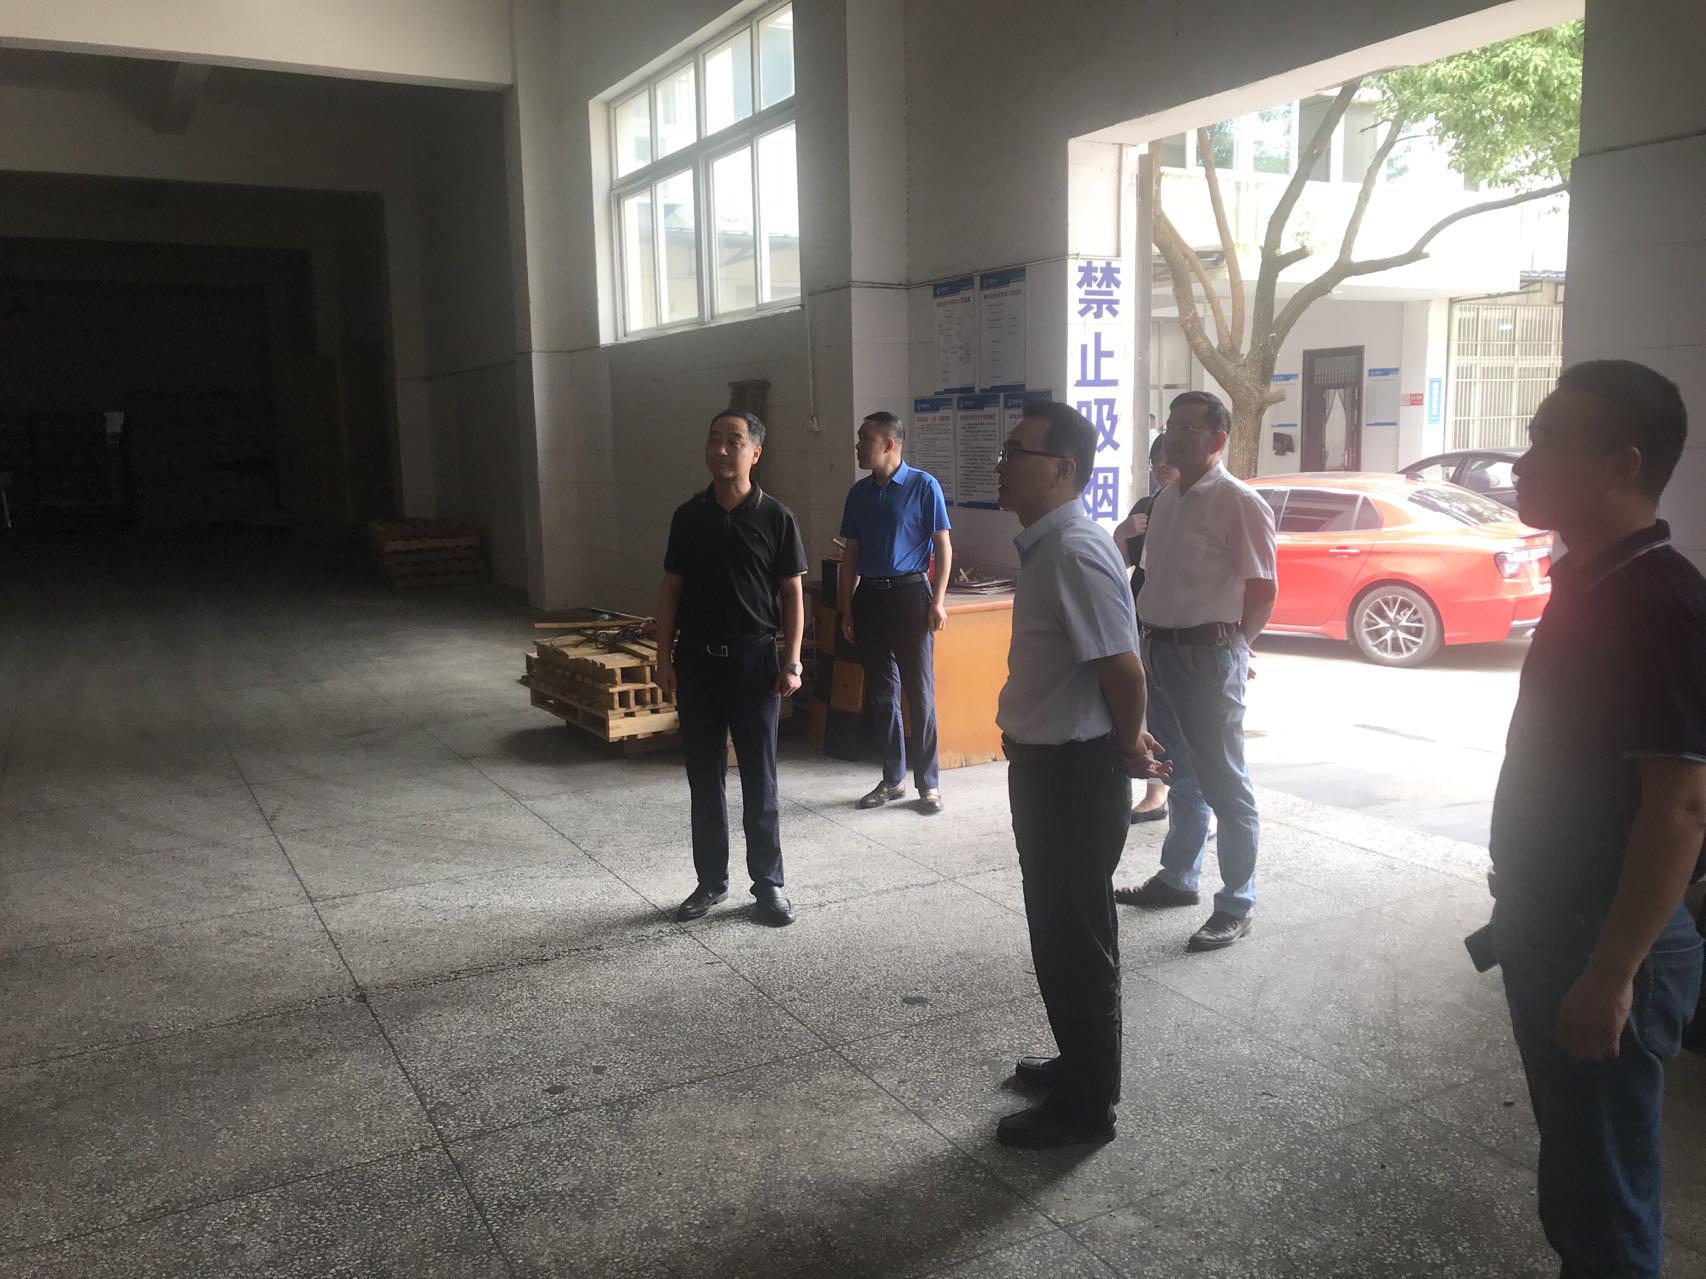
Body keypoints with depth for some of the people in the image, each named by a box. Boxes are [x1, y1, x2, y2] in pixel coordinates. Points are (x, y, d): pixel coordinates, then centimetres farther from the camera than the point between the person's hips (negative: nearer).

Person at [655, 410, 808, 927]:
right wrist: (664, 659, 1)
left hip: (753, 661, -3)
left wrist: (792, 662, -6)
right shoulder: (688, 517, 3)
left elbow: (793, 593, -1)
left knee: (759, 780, 5)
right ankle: (711, 880, 23)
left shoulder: (776, 518, -4)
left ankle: (768, 883, 18)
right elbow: (671, 590, 7)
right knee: (704, 778, 10)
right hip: (696, 661, 3)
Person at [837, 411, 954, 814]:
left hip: (910, 594, -5)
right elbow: (851, 554, 14)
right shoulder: (859, 493, 10)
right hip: (869, 598, 5)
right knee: (881, 692, 9)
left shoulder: (923, 486, -5)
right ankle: (892, 779, 20)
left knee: (919, 692, -2)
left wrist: (937, 601, -12)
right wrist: (846, 609, 10)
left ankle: (928, 783, 6)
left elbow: (943, 546, -5)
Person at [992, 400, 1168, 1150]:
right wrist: (1127, 740, 15)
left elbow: (1125, 671, -26)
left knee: (1077, 943, 5)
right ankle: (1079, 1063, 41)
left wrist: (1129, 751, -10)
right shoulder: (1045, 546, 9)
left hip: (1076, 775, -10)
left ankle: (1086, 1106, 21)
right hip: (1047, 765, 10)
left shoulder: (1074, 552, -23)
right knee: (1059, 933, 22)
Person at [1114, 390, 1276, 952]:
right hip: (1160, 651, 8)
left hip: (1208, 656, -8)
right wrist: (1147, 639, 11)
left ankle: (1237, 905, 11)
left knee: (1224, 783, 1)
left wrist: (1231, 645, -5)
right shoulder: (1165, 500, 12)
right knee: (1181, 776, 20)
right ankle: (1178, 877, 34)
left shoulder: (1238, 503, -12)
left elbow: (1263, 589, -12)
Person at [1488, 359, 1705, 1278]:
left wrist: (1611, 975, -23)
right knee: (1574, 1169, 22)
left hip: (1603, 946, -9)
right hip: (1553, 927, 9)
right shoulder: (1589, 582, 9)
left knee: (1603, 1192, 6)